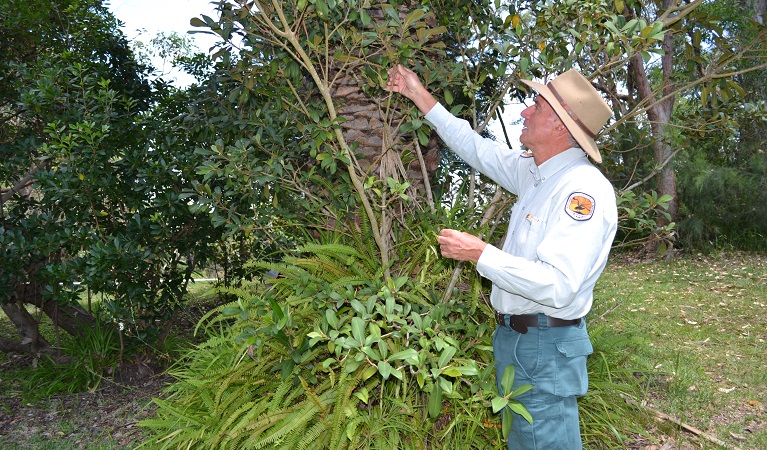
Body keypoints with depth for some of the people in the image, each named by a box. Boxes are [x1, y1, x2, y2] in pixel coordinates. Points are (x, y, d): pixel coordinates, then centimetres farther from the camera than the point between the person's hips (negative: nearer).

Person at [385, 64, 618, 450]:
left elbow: (558, 286, -31)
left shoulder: (585, 189, -23)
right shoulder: (534, 172, 4)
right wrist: (420, 96, 18)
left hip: (546, 349, -9)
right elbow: (476, 148, 16)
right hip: (511, 335, 9)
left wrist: (480, 254, -27)